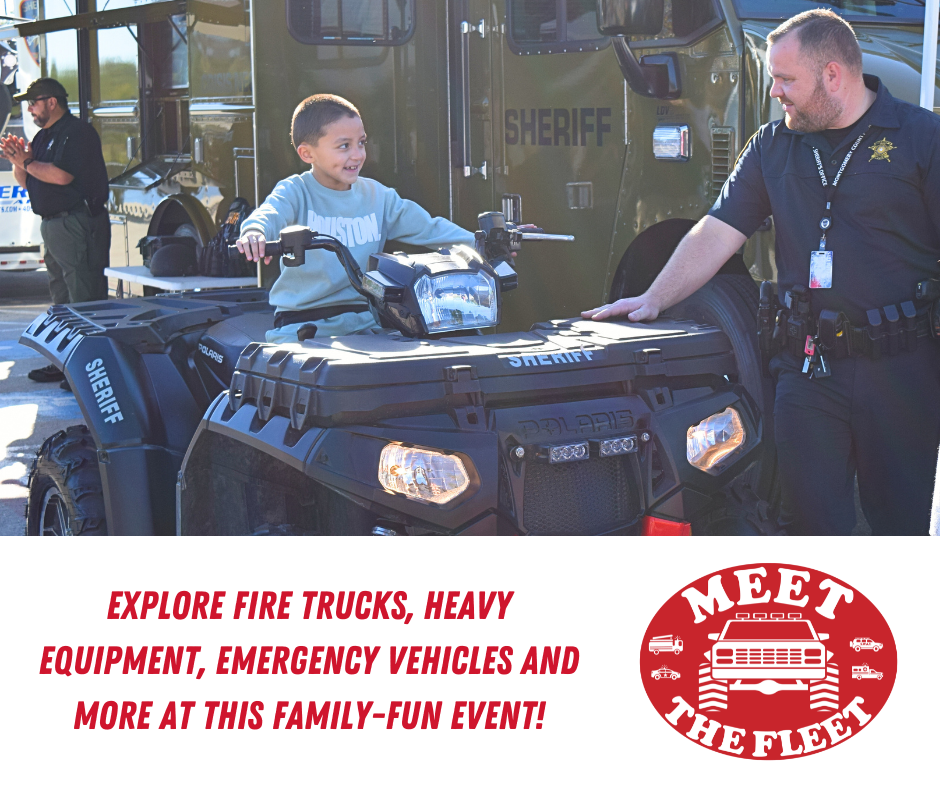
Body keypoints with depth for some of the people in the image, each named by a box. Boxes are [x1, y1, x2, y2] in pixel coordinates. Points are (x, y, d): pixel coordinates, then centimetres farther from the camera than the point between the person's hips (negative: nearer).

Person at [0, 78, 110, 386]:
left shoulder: (80, 132, -10)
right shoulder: (43, 137, 19)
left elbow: (63, 176, -23)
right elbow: (26, 182, 19)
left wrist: (27, 163, -13)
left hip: (78, 224, -10)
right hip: (52, 226, 10)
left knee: (84, 300, -10)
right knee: (61, 299, 15)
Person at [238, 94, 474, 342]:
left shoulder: (376, 195, 10)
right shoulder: (295, 192, -3)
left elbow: (428, 228, 11)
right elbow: (269, 214, -24)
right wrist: (254, 233, -49)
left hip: (364, 319, 4)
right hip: (304, 322, -4)